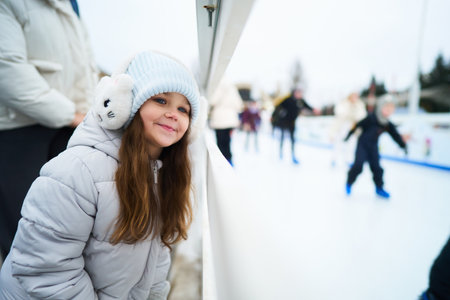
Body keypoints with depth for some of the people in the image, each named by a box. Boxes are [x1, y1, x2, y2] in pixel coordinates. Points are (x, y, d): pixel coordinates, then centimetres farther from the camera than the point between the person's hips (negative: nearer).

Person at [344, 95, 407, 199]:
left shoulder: (388, 125, -1)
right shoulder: (371, 118, -18)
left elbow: (395, 135, 7)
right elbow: (358, 125, -16)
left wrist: (403, 145, 6)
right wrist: (349, 134, -14)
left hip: (373, 147, 5)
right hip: (362, 144, -5)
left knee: (376, 167, 5)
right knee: (358, 165, -12)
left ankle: (379, 188, 21)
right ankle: (349, 184, 9)